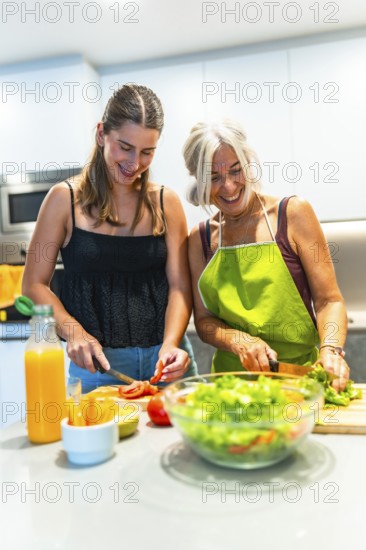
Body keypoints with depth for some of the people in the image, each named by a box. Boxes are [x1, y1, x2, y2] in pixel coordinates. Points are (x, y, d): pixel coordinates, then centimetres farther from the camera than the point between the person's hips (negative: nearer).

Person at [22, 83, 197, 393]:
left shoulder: (166, 202, 1)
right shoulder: (66, 199, -3)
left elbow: (179, 285, -1)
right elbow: (34, 285, -1)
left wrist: (170, 344, -17)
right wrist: (74, 331, -16)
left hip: (165, 358, 2)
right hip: (95, 362, -1)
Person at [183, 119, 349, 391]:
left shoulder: (293, 213, -2)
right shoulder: (200, 238, 5)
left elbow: (329, 300, -2)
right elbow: (204, 319, 6)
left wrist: (330, 351, -19)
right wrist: (239, 341, -12)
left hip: (300, 373, -2)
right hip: (233, 382, 2)